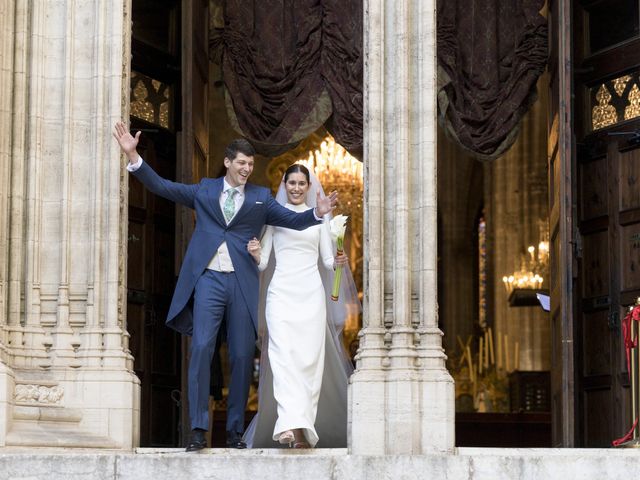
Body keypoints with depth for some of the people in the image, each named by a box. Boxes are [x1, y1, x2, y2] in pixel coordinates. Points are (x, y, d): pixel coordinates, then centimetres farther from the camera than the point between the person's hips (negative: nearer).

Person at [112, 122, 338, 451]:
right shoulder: (204, 190, 11)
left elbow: (293, 220, 4)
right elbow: (161, 186, 8)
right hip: (208, 279, -1)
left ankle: (235, 431, 12)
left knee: (243, 357, 2)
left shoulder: (261, 198, 12)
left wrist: (317, 213, -16)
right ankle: (198, 430, -10)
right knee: (201, 349, -12)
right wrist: (132, 155, -2)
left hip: (242, 284, 1)